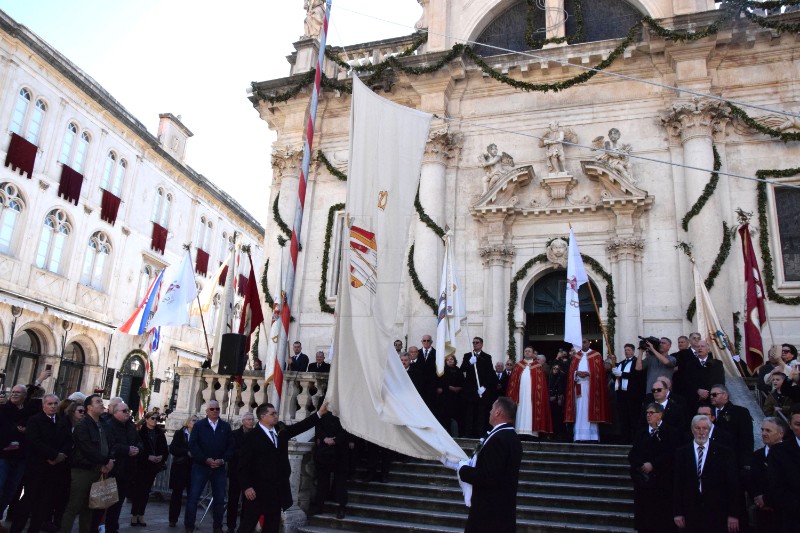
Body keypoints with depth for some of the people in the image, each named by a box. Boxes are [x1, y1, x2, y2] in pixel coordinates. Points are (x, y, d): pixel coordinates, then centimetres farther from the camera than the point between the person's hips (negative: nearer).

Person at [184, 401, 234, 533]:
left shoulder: (226, 427, 8)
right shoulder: (198, 425, 2)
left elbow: (230, 446, 5)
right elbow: (193, 445, -7)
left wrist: (222, 460, -11)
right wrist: (206, 459, -16)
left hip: (219, 467, 2)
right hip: (200, 466, -2)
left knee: (220, 499, 6)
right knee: (193, 497, -3)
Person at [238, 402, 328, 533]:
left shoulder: (281, 432, 8)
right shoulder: (253, 436, -9)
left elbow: (300, 427, 1)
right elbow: (244, 464, -11)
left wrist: (319, 413, -9)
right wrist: (247, 486, -18)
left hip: (277, 489, 6)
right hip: (259, 489, -6)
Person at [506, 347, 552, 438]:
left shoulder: (538, 365, 7)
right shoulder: (518, 365, 14)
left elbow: (541, 382, 1)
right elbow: (513, 381, 10)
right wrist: (512, 395, 0)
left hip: (532, 394, -2)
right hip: (521, 393, 2)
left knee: (531, 410, -6)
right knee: (521, 411, 0)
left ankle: (532, 430, -6)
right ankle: (521, 430, 0)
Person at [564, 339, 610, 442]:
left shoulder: (596, 355, 5)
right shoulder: (576, 356, 16)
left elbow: (599, 371, -4)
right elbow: (571, 371, 10)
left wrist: (588, 373, -17)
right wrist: (577, 373, -10)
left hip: (591, 386, -3)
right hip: (579, 386, 3)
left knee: (590, 409, -5)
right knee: (579, 410, 0)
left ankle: (591, 435, -4)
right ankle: (579, 435, -1)